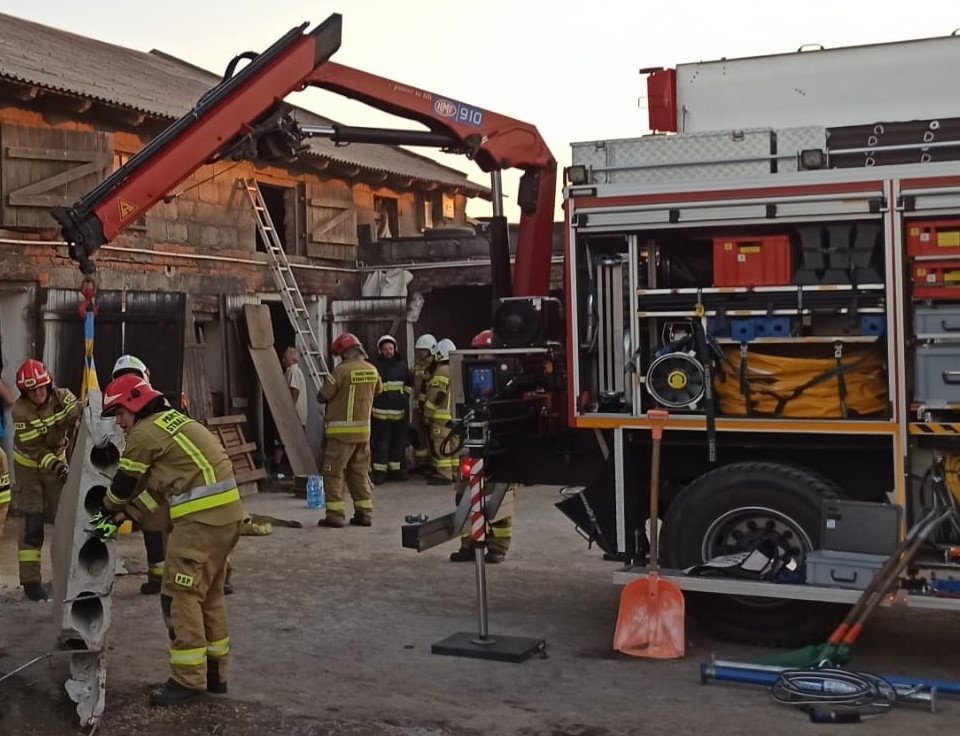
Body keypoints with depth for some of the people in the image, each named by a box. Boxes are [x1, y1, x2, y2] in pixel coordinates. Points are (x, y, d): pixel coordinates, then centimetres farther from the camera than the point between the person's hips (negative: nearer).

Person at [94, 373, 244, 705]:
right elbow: (154, 487, 24)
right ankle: (215, 672, 24)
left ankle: (188, 678, 0)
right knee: (208, 593, 17)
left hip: (202, 518, -10)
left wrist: (108, 511, 25)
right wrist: (119, 518, 23)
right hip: (226, 513, 10)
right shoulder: (170, 422, 23)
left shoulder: (144, 432, -6)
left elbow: (126, 482, 5)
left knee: (180, 594, -4)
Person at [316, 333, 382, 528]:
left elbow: (322, 396, -9)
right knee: (359, 472, 15)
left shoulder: (341, 371, -15)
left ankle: (335, 514, -2)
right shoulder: (372, 370, 4)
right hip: (364, 429, 6)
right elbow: (378, 390, 23)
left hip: (342, 430, -6)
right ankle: (364, 513, 16)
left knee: (333, 472, 1)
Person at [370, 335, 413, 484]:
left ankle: (395, 469, 23)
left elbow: (410, 381, 25)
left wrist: (406, 394, 14)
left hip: (400, 411, 6)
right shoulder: (375, 366, -4)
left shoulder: (402, 364, 12)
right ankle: (379, 471, -1)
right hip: (381, 412, -6)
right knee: (381, 442, -7)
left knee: (399, 442, 12)